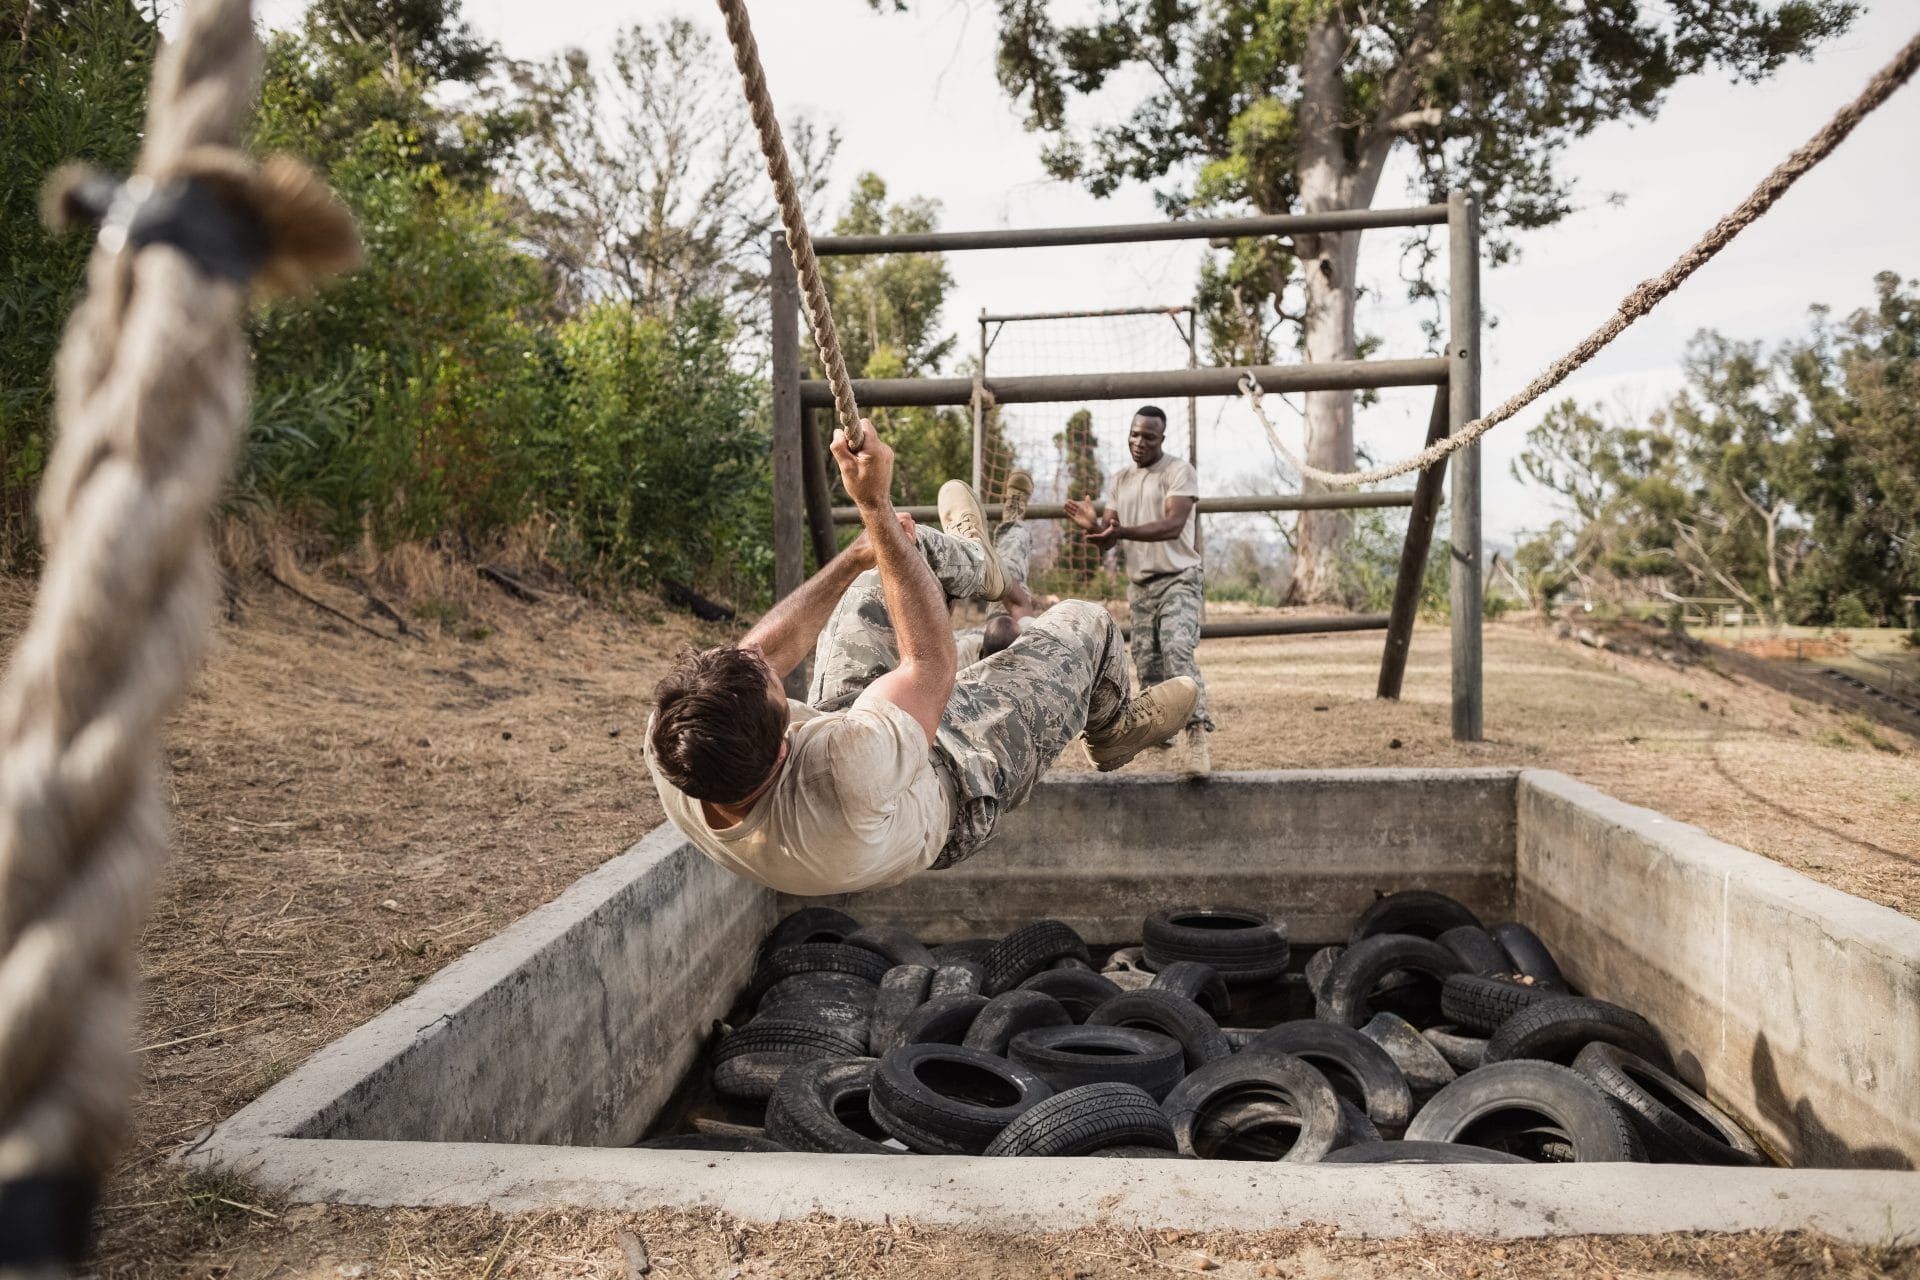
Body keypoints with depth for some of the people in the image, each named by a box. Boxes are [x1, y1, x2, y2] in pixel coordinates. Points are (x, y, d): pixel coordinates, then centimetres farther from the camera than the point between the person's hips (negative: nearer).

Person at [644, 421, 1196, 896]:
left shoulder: (670, 749, -36)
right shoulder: (839, 783, -52)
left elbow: (765, 650, -19)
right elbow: (932, 667, -37)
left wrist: (858, 555, -10)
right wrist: (875, 507, -38)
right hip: (951, 776, -5)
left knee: (896, 546, 8)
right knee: (1083, 623, 7)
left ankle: (971, 564, 46)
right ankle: (1114, 728, 43)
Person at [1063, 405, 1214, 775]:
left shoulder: (1179, 471, -7)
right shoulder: (1120, 481, 12)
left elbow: (1173, 525, -22)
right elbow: (1107, 540, 10)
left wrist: (1119, 531, -33)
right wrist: (1093, 525, -14)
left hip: (1178, 580, -7)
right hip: (1139, 585, 7)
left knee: (1178, 651, -25)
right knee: (1147, 665, 7)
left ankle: (1198, 736, -32)